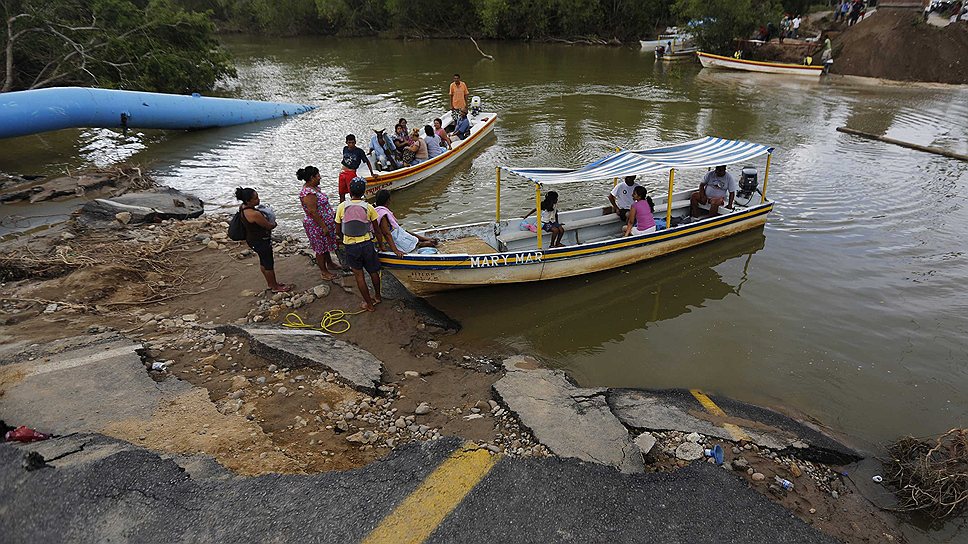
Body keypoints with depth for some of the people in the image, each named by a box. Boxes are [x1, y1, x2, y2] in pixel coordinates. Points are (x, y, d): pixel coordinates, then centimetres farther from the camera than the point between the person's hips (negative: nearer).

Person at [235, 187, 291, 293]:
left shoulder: (243, 207, -5)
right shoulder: (254, 214, -34)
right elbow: (270, 226, -20)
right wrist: (273, 221, 0)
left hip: (252, 239, 10)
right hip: (260, 241, -10)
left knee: (263, 261, 24)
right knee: (269, 264, 8)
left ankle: (270, 283, 42)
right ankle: (275, 287, 25)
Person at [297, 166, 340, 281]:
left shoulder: (314, 187, 3)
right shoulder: (308, 193, -28)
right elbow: (312, 212, -28)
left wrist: (332, 215, 21)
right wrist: (323, 226, -24)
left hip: (326, 223, 10)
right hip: (317, 226, -10)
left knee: (326, 245, 25)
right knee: (320, 248, 6)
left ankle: (330, 263, 44)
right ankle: (324, 272, 20)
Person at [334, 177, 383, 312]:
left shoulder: (342, 207, -9)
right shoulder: (368, 207, -8)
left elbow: (338, 231, -2)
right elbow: (377, 230, 0)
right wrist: (381, 243, 16)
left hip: (350, 246, -1)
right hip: (366, 244, 1)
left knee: (359, 275, 11)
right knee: (373, 271, 21)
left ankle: (369, 304, 20)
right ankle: (377, 297, 39)